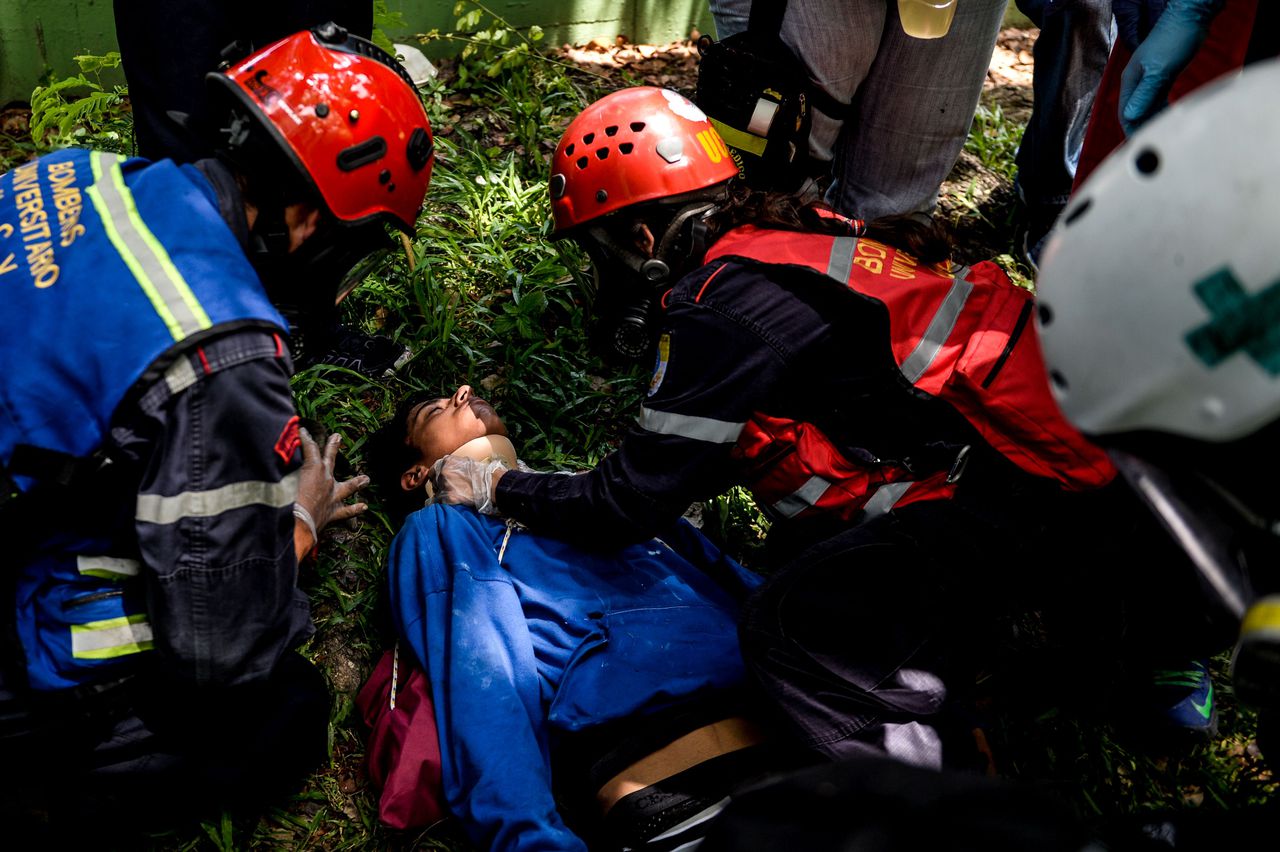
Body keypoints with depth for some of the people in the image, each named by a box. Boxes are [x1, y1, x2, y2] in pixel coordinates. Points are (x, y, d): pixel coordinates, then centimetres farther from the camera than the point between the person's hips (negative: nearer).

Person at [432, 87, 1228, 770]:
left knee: (797, 627, -14)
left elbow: (632, 505, -8)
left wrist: (497, 486, 5)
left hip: (1018, 479, -10)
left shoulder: (726, 309, -14)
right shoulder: (773, 241, 13)